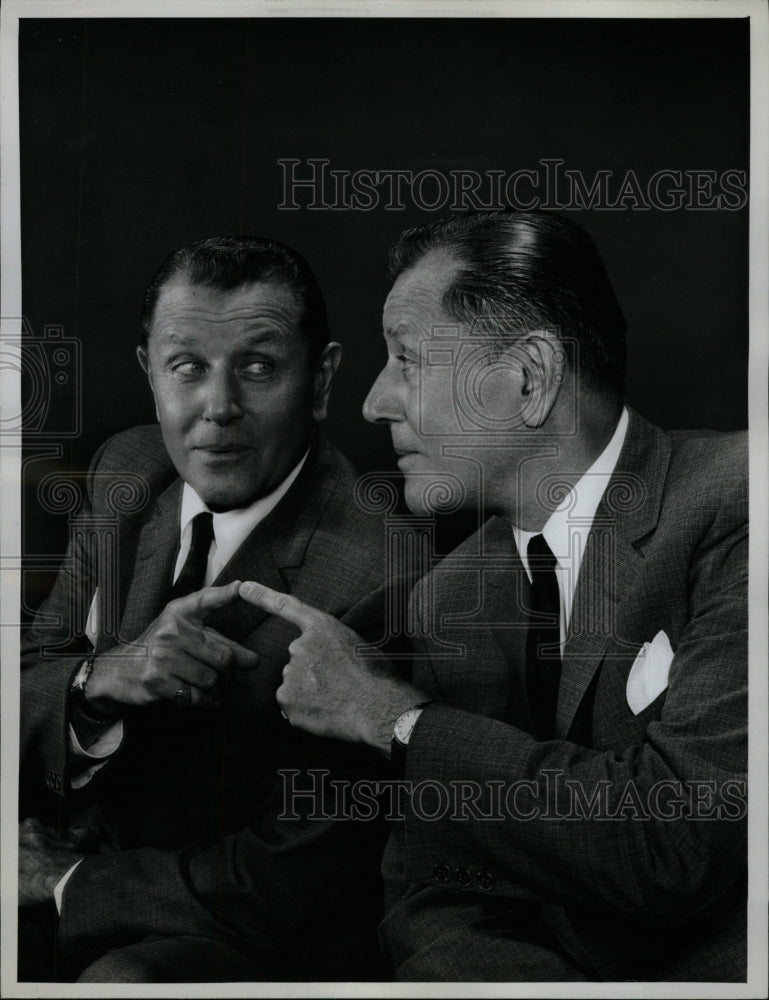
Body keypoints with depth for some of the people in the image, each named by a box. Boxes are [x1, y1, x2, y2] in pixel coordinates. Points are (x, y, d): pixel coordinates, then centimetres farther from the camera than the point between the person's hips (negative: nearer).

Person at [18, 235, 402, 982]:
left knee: (122, 982, -31)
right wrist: (101, 680, -24)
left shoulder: (376, 574, -23)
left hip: (276, 947, -5)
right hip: (92, 847, 5)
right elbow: (31, 679, 0)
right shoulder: (127, 473, -2)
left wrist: (69, 883, -10)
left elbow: (293, 878, -19)